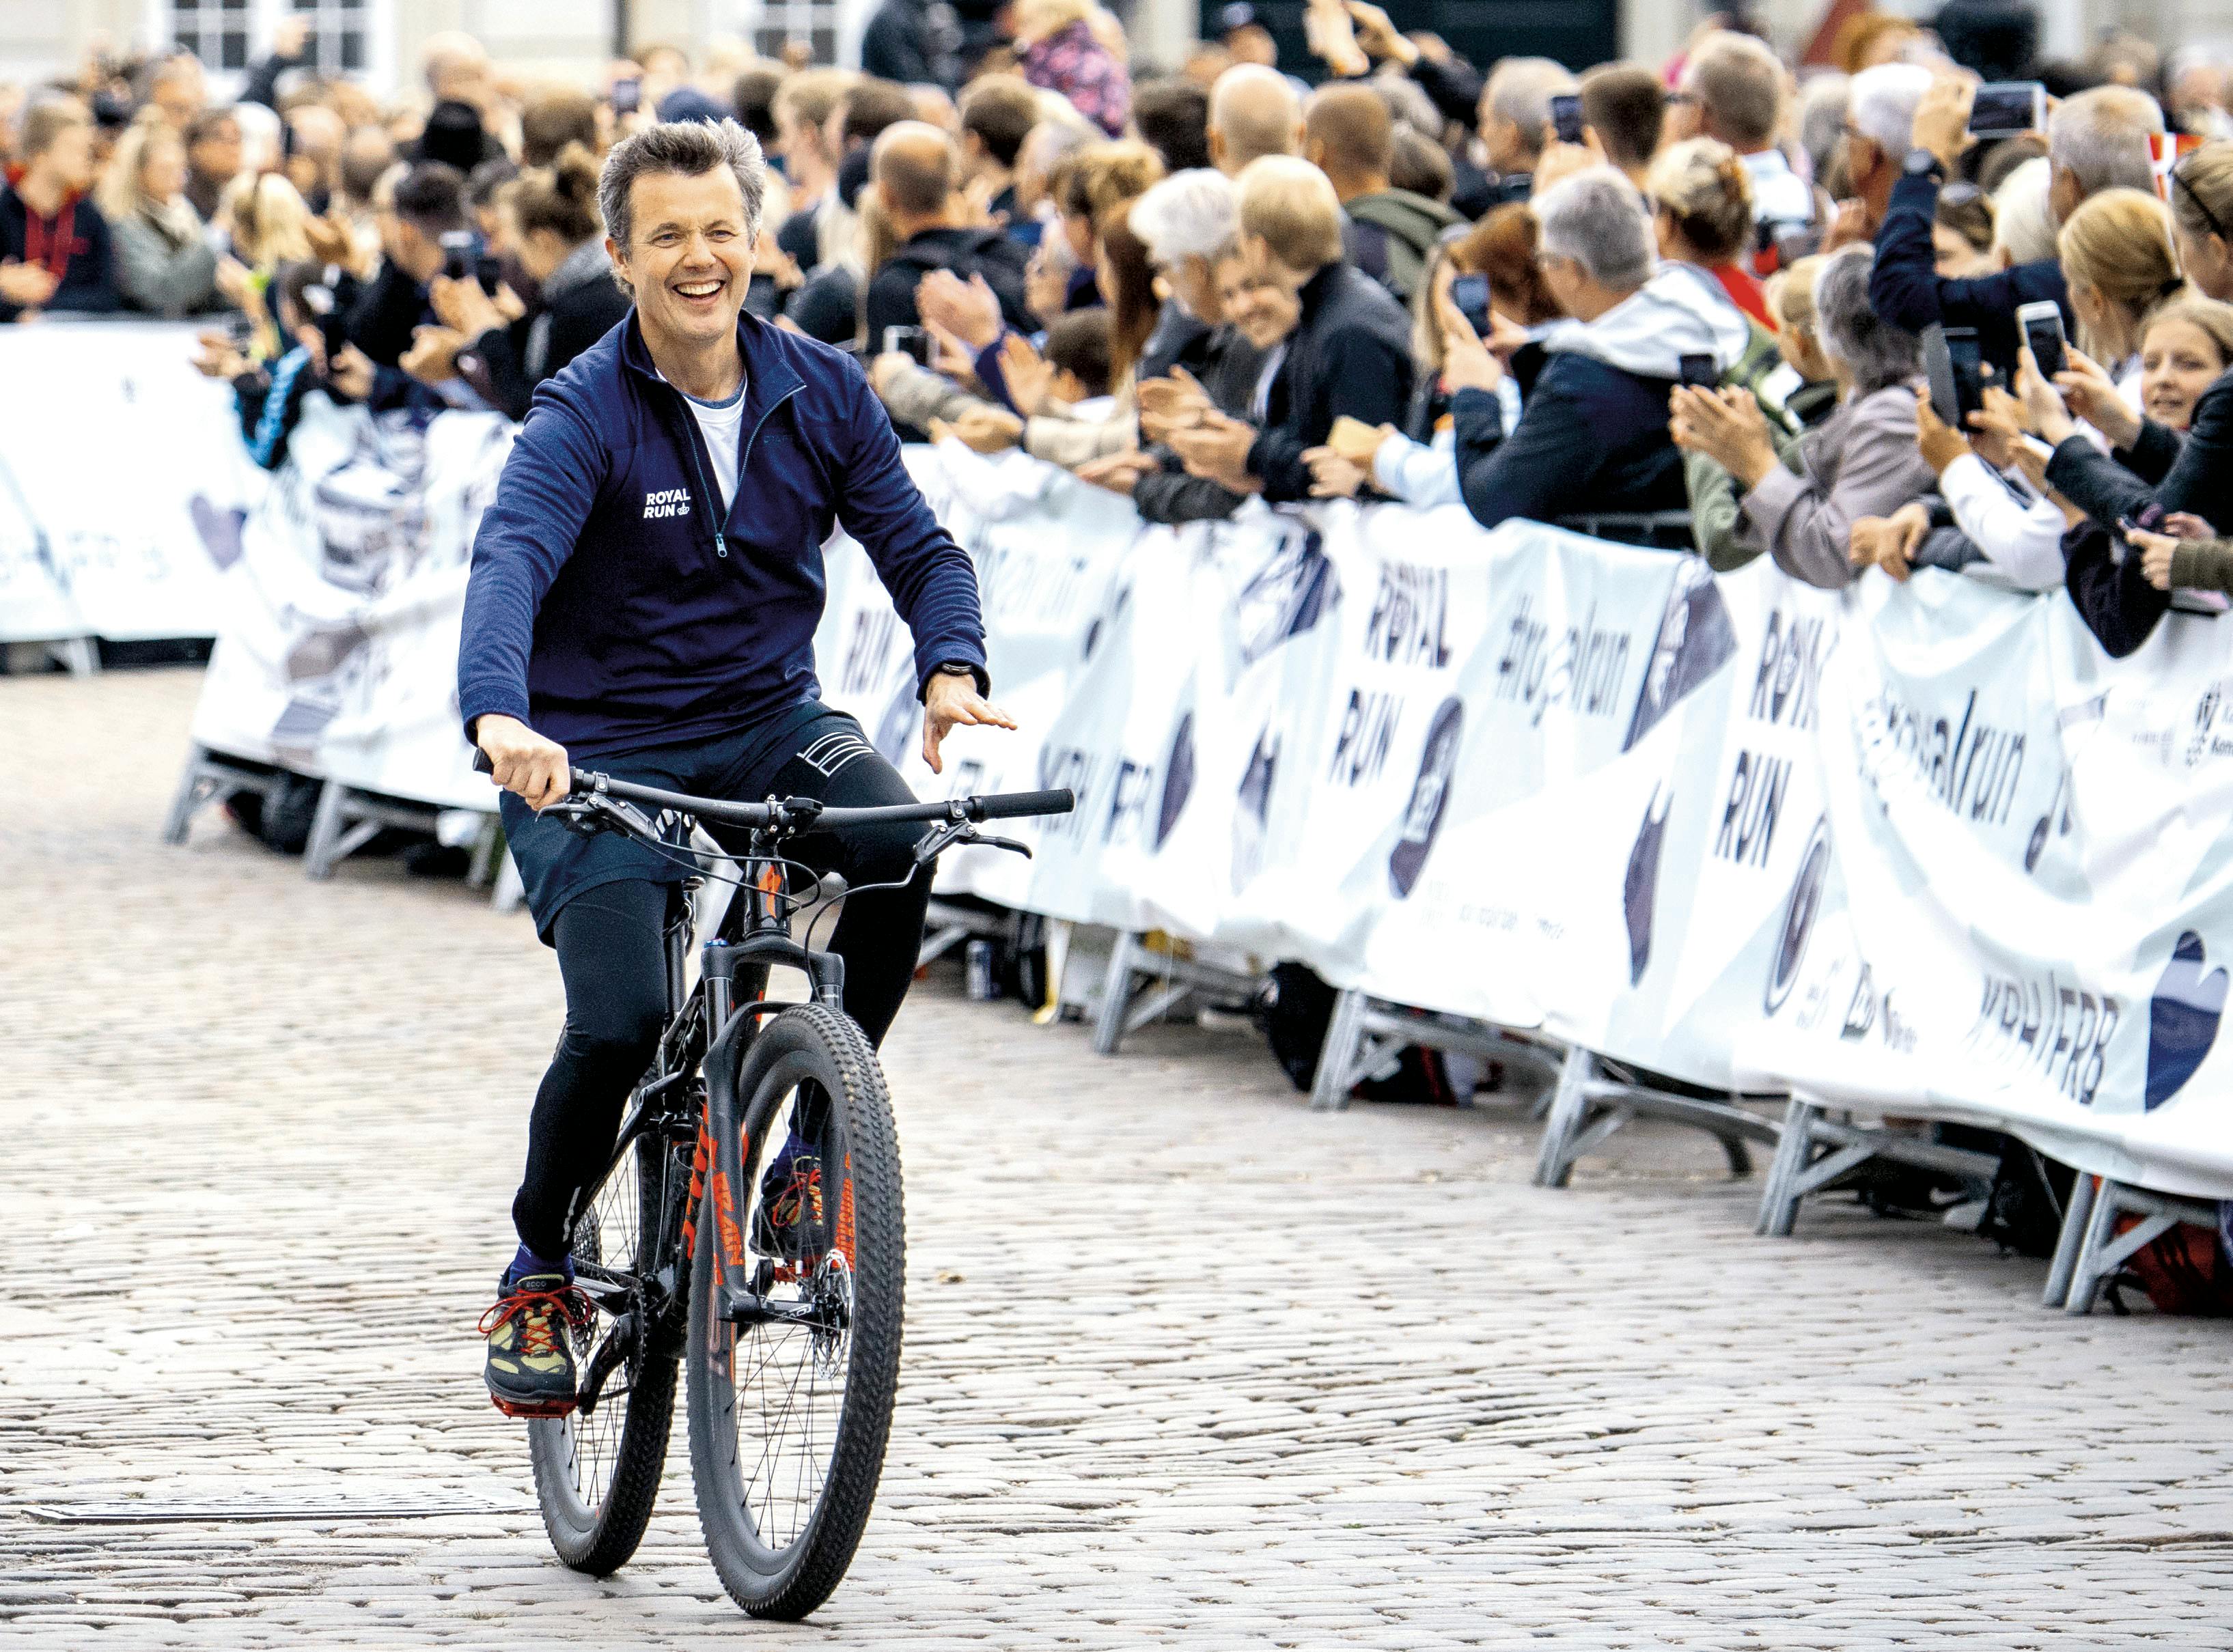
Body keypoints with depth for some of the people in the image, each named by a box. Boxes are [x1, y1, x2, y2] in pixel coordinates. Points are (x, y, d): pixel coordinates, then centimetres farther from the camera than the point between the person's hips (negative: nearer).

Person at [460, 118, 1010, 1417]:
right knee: (621, 1023, -22)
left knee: (895, 838, -29)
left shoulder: (822, 393, 0)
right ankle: (538, 1273, 6)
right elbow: (511, 560, -29)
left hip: (768, 725, 3)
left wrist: (953, 667, -23)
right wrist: (501, 716, -49)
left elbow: (916, 544, 0)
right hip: (601, 753, -3)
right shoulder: (585, 415, -13)